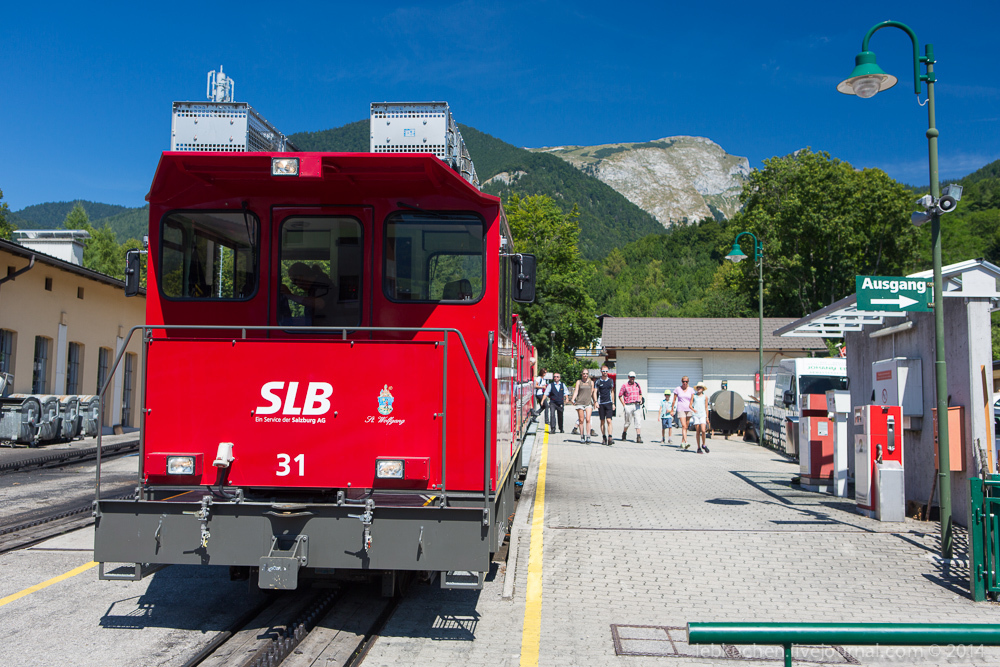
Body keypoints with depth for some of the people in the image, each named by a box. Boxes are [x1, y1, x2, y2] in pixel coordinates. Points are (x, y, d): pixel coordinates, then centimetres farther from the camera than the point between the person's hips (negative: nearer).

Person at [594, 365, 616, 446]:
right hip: (601, 403, 0)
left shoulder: (611, 381, 10)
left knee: (609, 420, -11)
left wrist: (613, 403, 13)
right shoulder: (598, 382, 4)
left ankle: (610, 437, -16)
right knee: (602, 421, 5)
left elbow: (612, 392, 17)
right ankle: (604, 437, 14)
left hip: (609, 403, 0)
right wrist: (596, 402, -12)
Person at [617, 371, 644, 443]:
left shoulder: (637, 385, 13)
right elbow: (620, 395, 2)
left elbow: (640, 394, 24)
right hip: (628, 406, -3)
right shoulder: (625, 385, 1)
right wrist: (624, 405, -5)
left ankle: (638, 437, -12)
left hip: (637, 405, 3)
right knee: (627, 422, 6)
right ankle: (624, 434, 29)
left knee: (638, 421, -9)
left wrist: (640, 400, 5)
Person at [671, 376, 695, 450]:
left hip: (688, 410, 3)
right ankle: (686, 442, -27)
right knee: (684, 426, -16)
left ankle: (682, 443, 20)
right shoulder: (677, 389, 2)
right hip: (680, 409, -3)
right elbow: (674, 400, 7)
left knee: (686, 427, 8)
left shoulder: (691, 390, 6)